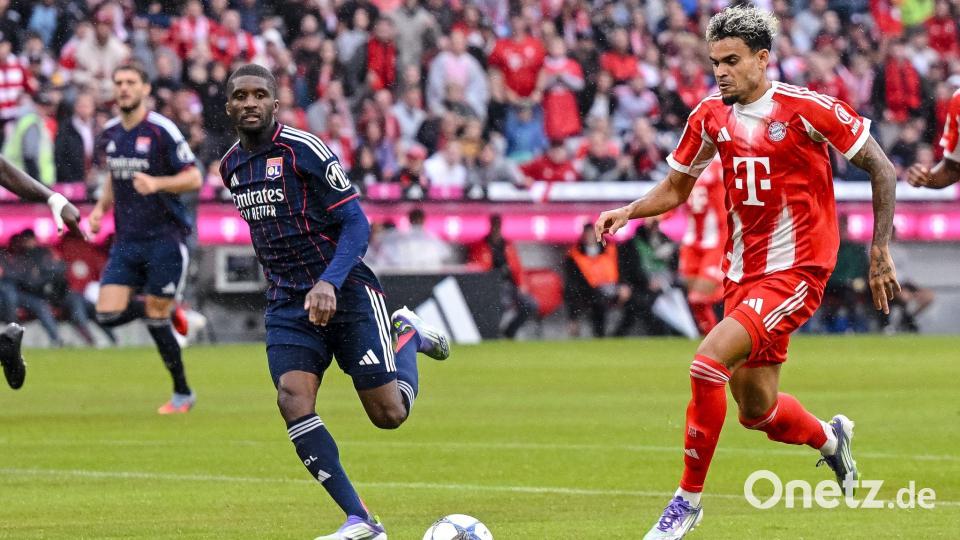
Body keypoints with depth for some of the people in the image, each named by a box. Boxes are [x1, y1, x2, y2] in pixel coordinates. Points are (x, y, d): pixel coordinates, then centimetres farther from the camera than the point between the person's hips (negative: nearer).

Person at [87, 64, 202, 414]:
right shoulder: (109, 134, 9)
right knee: (108, 315, -6)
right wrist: (101, 208, 10)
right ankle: (171, 312, 23)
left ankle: (182, 394, 13)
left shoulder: (161, 131, -11)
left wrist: (157, 183, -28)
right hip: (127, 240, 6)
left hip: (164, 238, -6)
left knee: (155, 318, -4)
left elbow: (193, 178, -12)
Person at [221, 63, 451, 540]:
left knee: (389, 414, -4)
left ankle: (409, 336, 30)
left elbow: (356, 224, -14)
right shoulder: (231, 166, 8)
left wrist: (329, 283, -27)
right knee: (292, 399, -20)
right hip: (288, 304, 5)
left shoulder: (304, 150, -13)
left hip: (345, 292, -5)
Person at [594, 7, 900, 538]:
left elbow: (880, 169, -4)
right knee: (758, 411, 12)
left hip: (795, 271, -6)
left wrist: (879, 249, -7)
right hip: (742, 273, 6)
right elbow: (676, 187, 16)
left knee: (708, 361, -24)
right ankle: (830, 437, 46)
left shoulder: (807, 109, -13)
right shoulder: (711, 115, 3)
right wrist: (628, 211, -4)